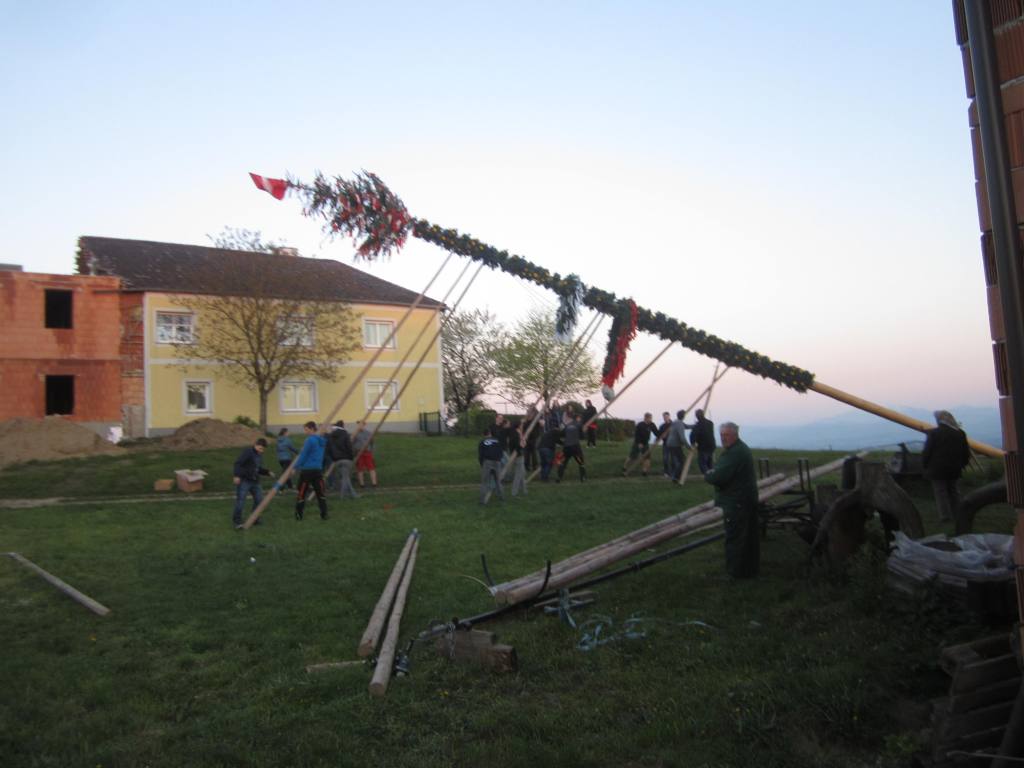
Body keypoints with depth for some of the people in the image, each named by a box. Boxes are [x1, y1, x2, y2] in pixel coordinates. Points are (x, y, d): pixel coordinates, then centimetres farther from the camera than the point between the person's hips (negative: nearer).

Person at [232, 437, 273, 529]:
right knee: (240, 501, -6)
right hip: (244, 480, -8)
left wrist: (268, 472, 12)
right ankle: (237, 521, 2)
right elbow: (238, 463, -20)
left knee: (259, 499, 8)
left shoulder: (259, 455, 14)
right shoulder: (248, 452, -13)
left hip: (254, 481, 8)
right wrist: (237, 475, -28)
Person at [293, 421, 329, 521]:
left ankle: (298, 515, 8)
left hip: (307, 469, -6)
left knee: (302, 493, 3)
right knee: (320, 492, 7)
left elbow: (303, 455, -12)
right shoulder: (322, 440, 11)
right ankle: (324, 514, 5)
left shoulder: (310, 440, -11)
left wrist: (296, 467, -6)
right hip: (318, 469, 6)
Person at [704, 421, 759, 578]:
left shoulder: (734, 453, -23)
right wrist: (712, 474, -2)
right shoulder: (741, 448, 14)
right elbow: (725, 472, 15)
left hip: (736, 503, -11)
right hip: (748, 499, 11)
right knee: (750, 535, 19)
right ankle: (751, 568, 32)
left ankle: (737, 571, 5)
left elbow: (719, 477, -27)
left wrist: (707, 475, -7)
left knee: (734, 537, -2)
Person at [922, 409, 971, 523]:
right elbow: (966, 452, 10)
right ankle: (957, 514, 22)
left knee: (940, 492, 1)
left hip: (937, 468, -5)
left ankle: (945, 515, -2)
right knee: (953, 490, 18)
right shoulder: (960, 433, 4)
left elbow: (927, 452, -12)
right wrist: (962, 464, 21)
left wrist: (925, 464, 1)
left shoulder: (933, 433, -14)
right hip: (954, 468, 6)